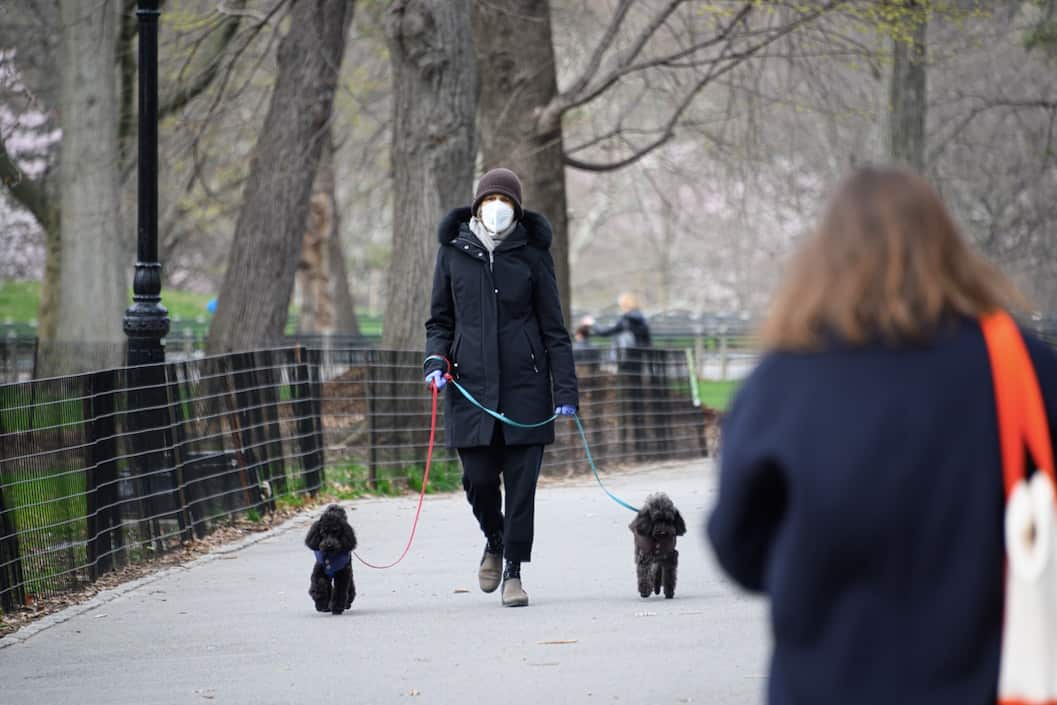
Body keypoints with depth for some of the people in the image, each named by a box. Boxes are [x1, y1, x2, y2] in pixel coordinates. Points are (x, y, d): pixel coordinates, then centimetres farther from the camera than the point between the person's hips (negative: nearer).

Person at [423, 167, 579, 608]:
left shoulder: (532, 254, 2)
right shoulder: (453, 251, 6)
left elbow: (553, 328, 3)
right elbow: (440, 319, 14)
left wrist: (565, 390, -3)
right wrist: (436, 358, -5)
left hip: (525, 388, -1)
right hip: (471, 386, 1)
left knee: (521, 481, -3)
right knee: (478, 478, -1)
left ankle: (514, 570, 8)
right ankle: (495, 542, 29)